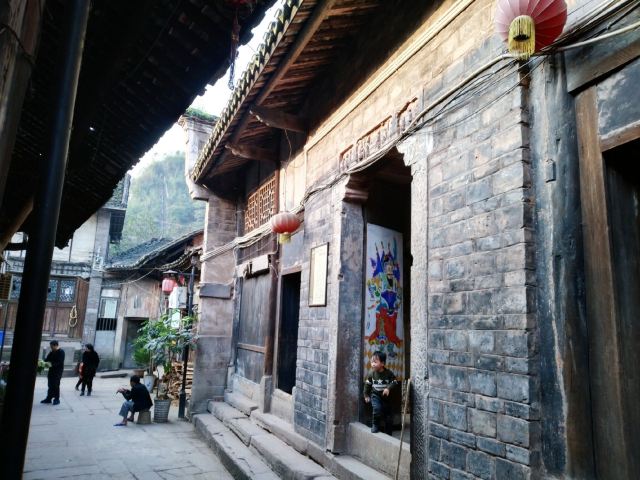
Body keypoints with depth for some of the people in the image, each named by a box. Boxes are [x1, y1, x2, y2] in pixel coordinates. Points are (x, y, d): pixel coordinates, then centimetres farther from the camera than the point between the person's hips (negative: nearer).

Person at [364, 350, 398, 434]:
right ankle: (375, 425, -2)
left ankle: (388, 433, 22)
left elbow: (394, 382, -12)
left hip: (386, 396, 0)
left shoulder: (389, 373, -15)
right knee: (377, 409, -26)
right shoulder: (371, 373, -9)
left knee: (389, 416, 5)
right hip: (375, 395, 0)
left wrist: (388, 388, -29)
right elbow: (367, 384, 4)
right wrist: (366, 395, 9)